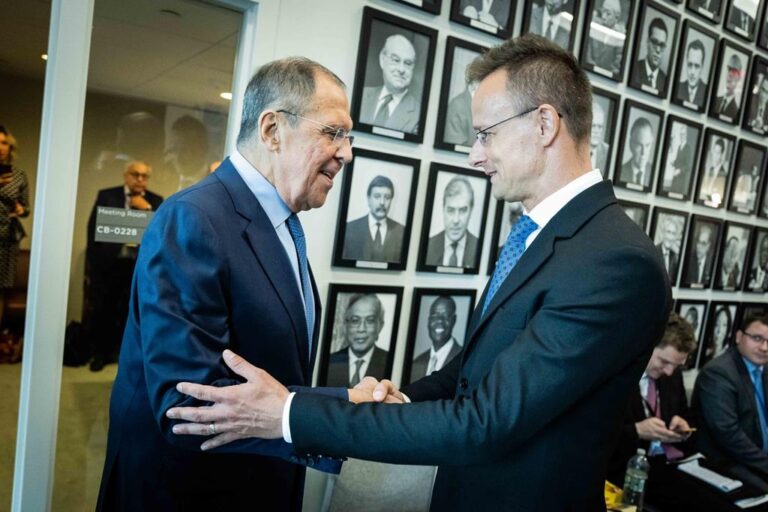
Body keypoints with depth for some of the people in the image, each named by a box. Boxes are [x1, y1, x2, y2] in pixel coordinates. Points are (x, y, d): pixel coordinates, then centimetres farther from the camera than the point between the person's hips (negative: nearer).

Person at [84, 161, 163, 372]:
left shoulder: (156, 201, 6)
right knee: (102, 310, 8)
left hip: (140, 265, 0)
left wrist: (147, 209, -13)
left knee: (130, 312, 6)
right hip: (108, 262, 0)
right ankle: (100, 353, 23)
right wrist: (92, 261, -4)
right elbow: (93, 227, 2)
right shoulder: (106, 195, 5)